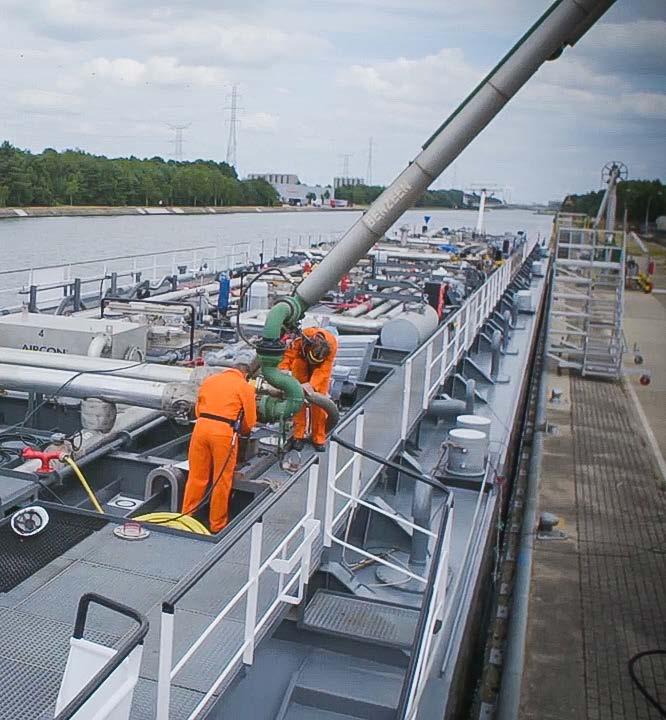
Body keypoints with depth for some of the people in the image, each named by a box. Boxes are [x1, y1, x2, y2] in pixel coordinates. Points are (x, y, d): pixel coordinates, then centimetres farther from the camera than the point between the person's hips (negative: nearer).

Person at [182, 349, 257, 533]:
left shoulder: (209, 380, 17)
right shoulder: (245, 387, 3)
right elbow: (249, 422, 5)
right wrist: (240, 431, 25)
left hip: (201, 426, 4)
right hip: (224, 432, -4)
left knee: (196, 477, 14)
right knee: (222, 481, 8)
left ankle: (186, 517, 23)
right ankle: (217, 525, 18)